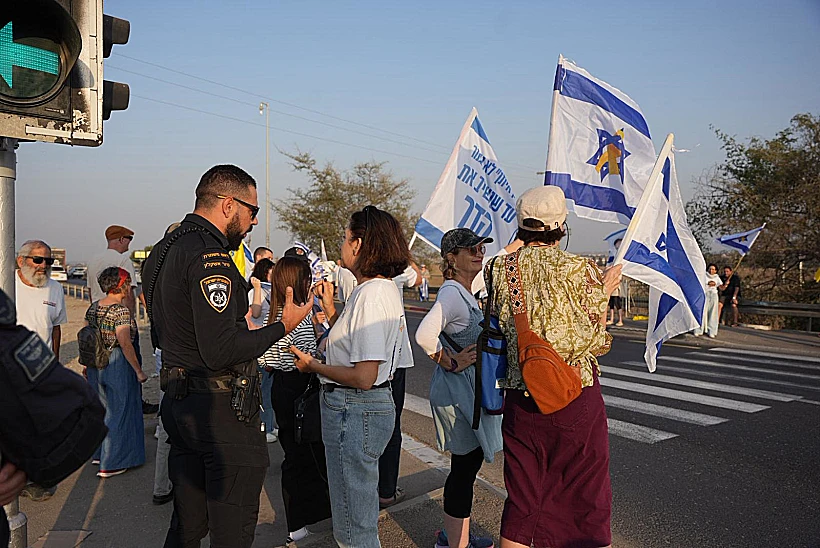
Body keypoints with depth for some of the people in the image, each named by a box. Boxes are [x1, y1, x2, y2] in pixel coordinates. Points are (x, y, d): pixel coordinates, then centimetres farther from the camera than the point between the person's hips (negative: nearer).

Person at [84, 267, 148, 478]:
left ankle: (99, 453, 36)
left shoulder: (93, 307, 6)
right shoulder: (121, 311, -18)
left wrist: (87, 364, 21)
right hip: (118, 364, -8)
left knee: (102, 408, 22)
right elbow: (125, 344, -21)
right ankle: (111, 464, 7)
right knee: (119, 411, 3)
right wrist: (139, 371, -15)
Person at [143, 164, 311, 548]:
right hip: (221, 411, -10)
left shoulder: (164, 250, 13)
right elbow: (220, 351, -26)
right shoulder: (210, 255, -19)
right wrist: (283, 326, -15)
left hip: (178, 403, 10)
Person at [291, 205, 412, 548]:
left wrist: (312, 365, -12)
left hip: (355, 410, -10)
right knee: (361, 516, 27)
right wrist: (330, 310, 11)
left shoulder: (371, 294, -22)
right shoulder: (385, 288, 10)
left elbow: (363, 377, -25)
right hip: (375, 404, 10)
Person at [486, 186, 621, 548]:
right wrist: (605, 291, 5)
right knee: (588, 505, 14)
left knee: (521, 505, 16)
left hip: (521, 399, 3)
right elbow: (597, 342, -7)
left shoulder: (502, 268, -1)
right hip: (576, 396, -3)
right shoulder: (579, 269, -11)